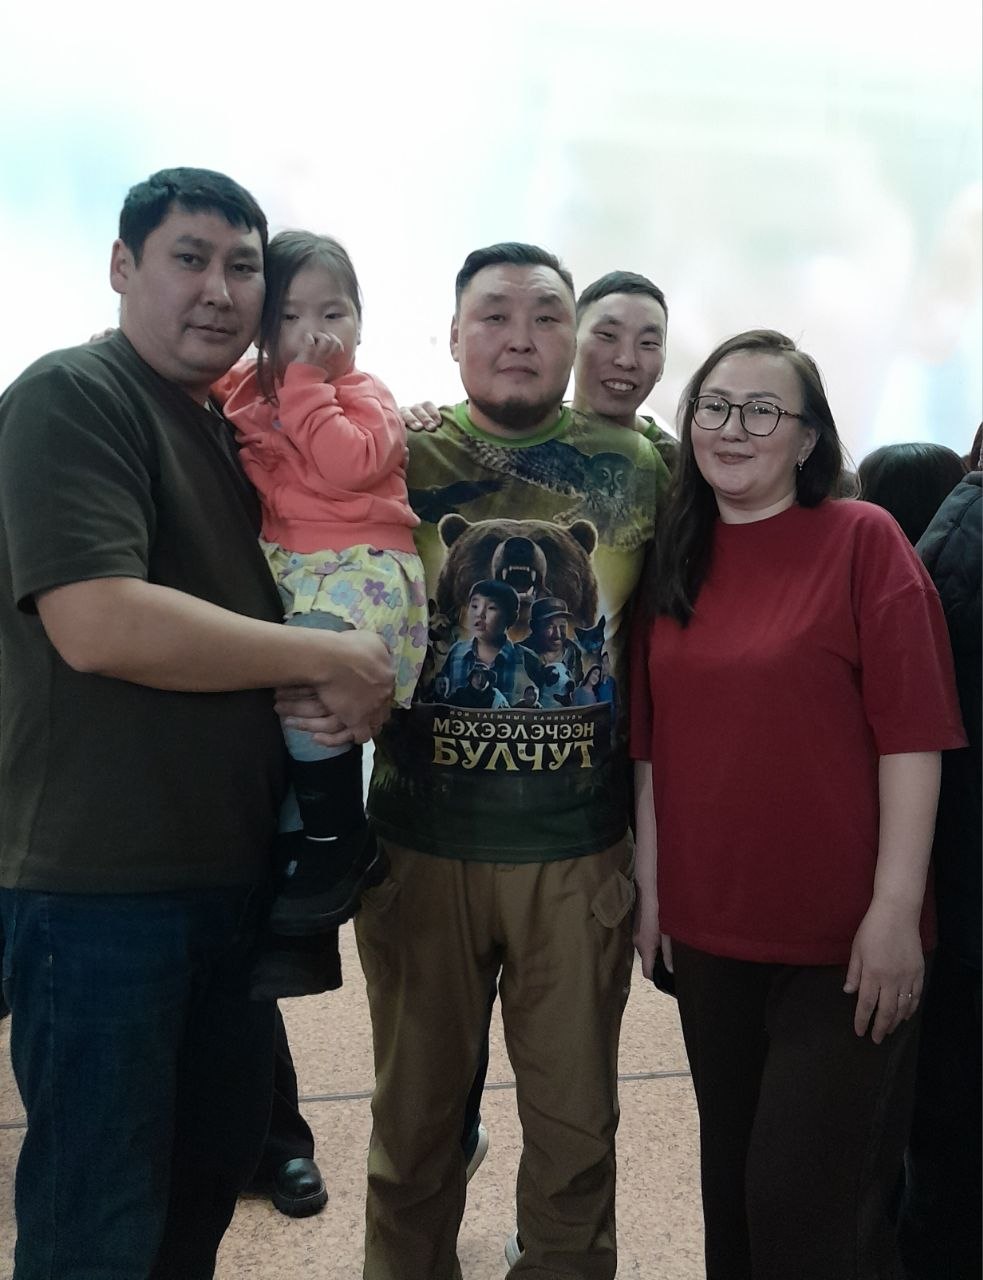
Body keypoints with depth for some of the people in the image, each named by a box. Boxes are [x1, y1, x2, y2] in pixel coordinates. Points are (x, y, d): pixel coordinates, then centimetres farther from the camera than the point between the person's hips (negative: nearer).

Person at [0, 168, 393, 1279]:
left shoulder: (232, 430, 15)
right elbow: (98, 625, -25)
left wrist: (363, 679, 8)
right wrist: (327, 660, -17)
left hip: (233, 875, 8)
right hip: (102, 887, -8)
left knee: (211, 1177, 20)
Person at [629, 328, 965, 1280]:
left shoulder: (863, 539, -9)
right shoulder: (672, 563, 6)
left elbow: (911, 733, -13)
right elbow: (654, 742, 8)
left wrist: (895, 907, -16)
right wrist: (650, 885, 7)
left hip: (842, 935, -5)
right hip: (709, 927, 5)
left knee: (806, 1203, 4)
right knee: (731, 1184, 19)